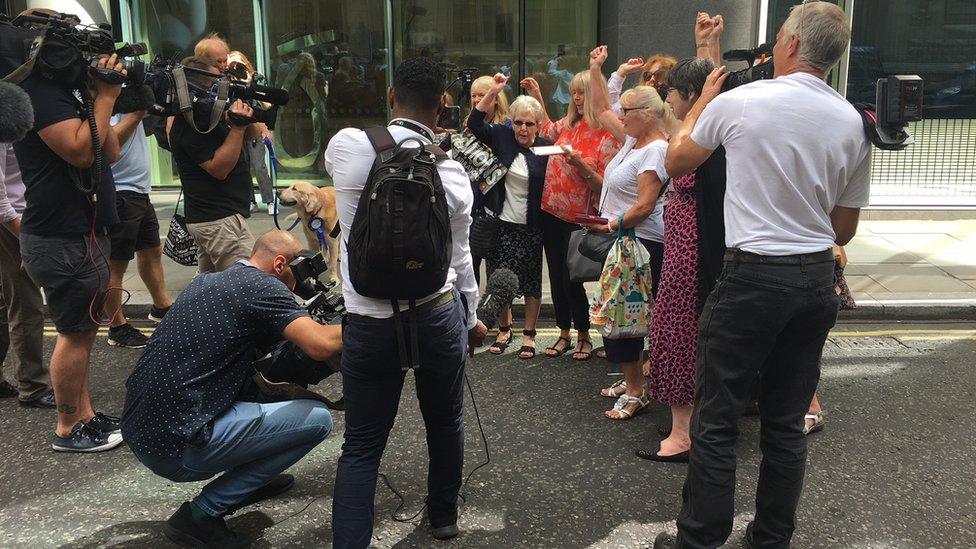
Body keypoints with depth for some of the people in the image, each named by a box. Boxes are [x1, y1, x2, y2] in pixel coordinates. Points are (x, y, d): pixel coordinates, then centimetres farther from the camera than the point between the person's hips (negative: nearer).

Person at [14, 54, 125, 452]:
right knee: (76, 333, -2)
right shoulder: (40, 91, -14)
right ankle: (69, 429, 10)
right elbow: (81, 151, -25)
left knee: (82, 330, 16)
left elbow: (110, 152, 12)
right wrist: (106, 97, -17)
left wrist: (101, 97, 2)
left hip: (79, 233, 10)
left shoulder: (59, 91, 16)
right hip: (66, 240, -10)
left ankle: (84, 414, 26)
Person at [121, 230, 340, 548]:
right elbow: (321, 345, -21)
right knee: (317, 419, -5)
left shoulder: (206, 281, 16)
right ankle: (202, 514, 0)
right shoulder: (262, 286, -10)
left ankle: (252, 478, 24)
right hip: (176, 447, -9)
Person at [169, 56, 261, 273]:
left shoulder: (212, 113, 13)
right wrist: (237, 128, -22)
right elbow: (218, 169, -22)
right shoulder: (189, 125, -16)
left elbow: (254, 134, 15)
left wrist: (246, 119, -7)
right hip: (221, 220, -10)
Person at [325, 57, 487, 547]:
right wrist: (472, 316, 19)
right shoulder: (450, 171, -5)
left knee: (362, 444, 7)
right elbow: (459, 255, 4)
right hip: (438, 314, 1)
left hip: (367, 320, -1)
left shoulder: (345, 146, -8)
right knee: (445, 422, 22)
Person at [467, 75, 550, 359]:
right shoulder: (502, 136, 2)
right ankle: (504, 329, 26)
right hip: (502, 223, 2)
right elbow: (474, 124, -3)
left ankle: (529, 335, 19)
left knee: (531, 281, 5)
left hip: (531, 227, -2)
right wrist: (493, 91, -10)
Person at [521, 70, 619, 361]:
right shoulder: (568, 124, 6)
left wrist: (580, 163, -25)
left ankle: (583, 336, 20)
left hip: (578, 219, -6)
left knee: (570, 280, -2)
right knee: (556, 276, 11)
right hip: (551, 213, 6)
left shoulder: (607, 137, -12)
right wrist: (537, 97, 24)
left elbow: (605, 187, -13)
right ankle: (564, 334, 26)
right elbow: (548, 132, 31)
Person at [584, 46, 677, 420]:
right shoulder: (632, 139, 11)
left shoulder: (655, 150, -16)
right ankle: (632, 381, 24)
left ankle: (635, 392, 1)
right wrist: (595, 69, 19)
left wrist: (611, 226, -19)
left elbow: (644, 206, -23)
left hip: (640, 243, -10)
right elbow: (601, 109, 22)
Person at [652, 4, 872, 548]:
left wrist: (704, 98, 20)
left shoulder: (737, 101, -8)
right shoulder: (854, 123, 4)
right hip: (818, 279, 5)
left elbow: (675, 162, 9)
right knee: (787, 422, 15)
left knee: (716, 422, 5)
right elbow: (845, 229, 12)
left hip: (754, 275, -5)